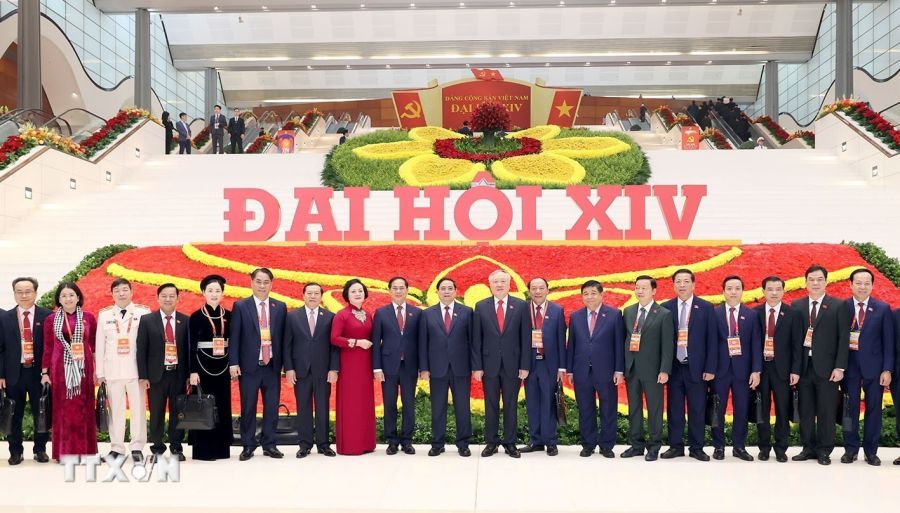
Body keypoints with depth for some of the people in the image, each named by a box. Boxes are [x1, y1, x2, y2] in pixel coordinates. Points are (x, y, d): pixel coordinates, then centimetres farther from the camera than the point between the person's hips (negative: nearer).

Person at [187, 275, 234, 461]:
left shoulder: (229, 316, 7)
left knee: (223, 406, 6)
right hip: (203, 365, -3)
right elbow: (192, 346, -3)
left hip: (223, 366, 3)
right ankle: (203, 450, 7)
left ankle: (221, 448, 15)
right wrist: (193, 371, -9)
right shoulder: (196, 317, -2)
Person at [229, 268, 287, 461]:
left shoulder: (280, 307, 7)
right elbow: (234, 337, -1)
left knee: (272, 408, 7)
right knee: (248, 408, 5)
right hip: (249, 366, -2)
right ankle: (248, 446, 17)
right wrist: (233, 363, -8)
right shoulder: (240, 306, 1)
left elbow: (283, 336, 7)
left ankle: (269, 444, 19)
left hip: (272, 366, 2)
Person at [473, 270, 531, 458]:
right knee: (491, 405, 7)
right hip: (489, 365, 0)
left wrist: (525, 365, -5)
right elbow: (476, 339, 2)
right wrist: (477, 366, -3)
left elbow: (526, 338, 0)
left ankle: (510, 443, 17)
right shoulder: (481, 306, 2)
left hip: (512, 365, 0)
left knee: (511, 405, 7)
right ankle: (491, 442, 17)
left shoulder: (521, 306, 1)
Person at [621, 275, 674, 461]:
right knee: (633, 408, 11)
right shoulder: (628, 311, 10)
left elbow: (668, 345, -7)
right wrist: (621, 366, 4)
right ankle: (636, 444, 21)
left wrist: (665, 370, -13)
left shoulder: (664, 315, -4)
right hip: (631, 368, 5)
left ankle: (654, 446, 14)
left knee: (654, 409, 3)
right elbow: (624, 339, 10)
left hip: (652, 369, -4)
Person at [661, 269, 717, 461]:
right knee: (674, 409, 6)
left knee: (697, 410, 5)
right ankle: (675, 446, 17)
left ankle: (697, 448, 15)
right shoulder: (666, 308, 3)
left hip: (696, 367, -1)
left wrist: (710, 368, -6)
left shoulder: (706, 308, 1)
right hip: (674, 366, 1)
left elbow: (711, 340, -1)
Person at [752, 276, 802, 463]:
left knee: (782, 410, 4)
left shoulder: (792, 314, 1)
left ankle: (781, 449, 14)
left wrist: (795, 370, -7)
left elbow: (797, 344, -1)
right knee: (762, 410, 7)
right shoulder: (755, 313, 3)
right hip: (760, 367, 1)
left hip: (782, 368, -1)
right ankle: (764, 447, 18)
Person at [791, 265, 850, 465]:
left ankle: (824, 451, 13)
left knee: (826, 411, 3)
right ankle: (808, 448, 17)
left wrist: (840, 367, -8)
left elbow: (844, 338, -2)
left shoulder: (838, 306, 1)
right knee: (805, 411, 7)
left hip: (826, 367, -2)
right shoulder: (797, 306, 7)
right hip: (803, 366, 2)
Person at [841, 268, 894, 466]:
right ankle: (851, 449, 15)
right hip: (849, 366, 0)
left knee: (874, 408, 6)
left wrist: (887, 370, -5)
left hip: (874, 367, 1)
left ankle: (871, 451, 16)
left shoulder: (883, 309, 2)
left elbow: (888, 341, 1)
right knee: (850, 408, 5)